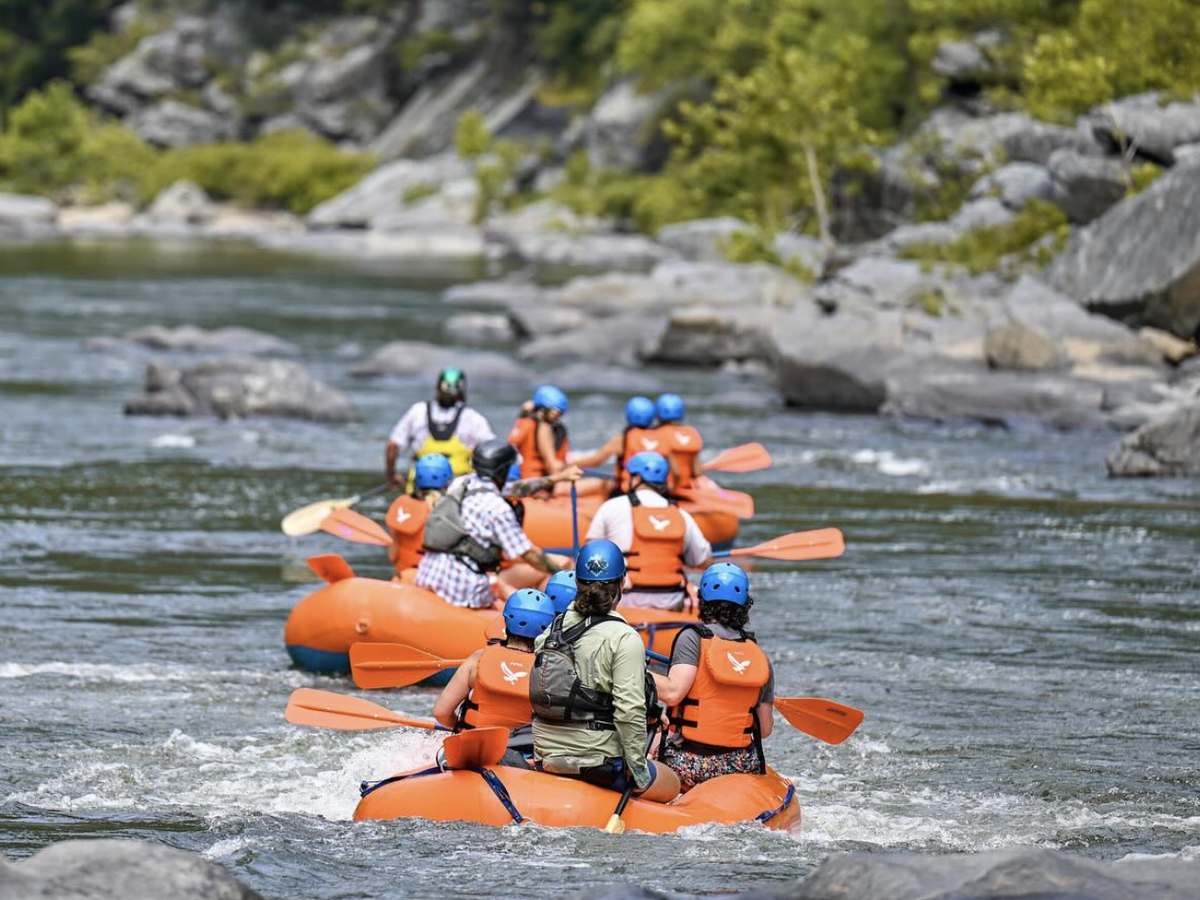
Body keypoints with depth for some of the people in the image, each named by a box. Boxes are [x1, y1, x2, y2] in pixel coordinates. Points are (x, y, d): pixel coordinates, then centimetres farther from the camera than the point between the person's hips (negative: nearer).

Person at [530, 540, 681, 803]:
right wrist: (638, 771, -9)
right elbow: (629, 712, -17)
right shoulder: (624, 639, -13)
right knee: (671, 783, 16)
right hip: (599, 760, -7)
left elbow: (537, 696, 9)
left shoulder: (552, 630, 6)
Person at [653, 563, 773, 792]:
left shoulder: (693, 638, -7)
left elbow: (672, 692, -19)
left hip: (688, 766, -4)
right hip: (742, 769, 4)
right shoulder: (760, 657, 6)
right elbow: (765, 729, 10)